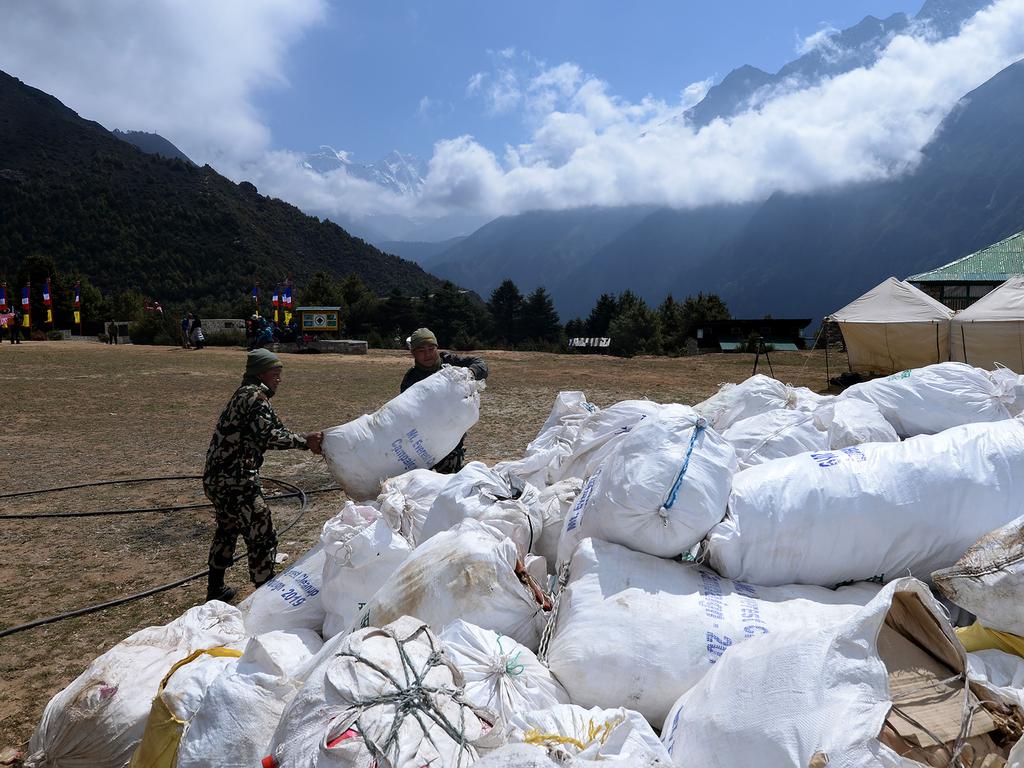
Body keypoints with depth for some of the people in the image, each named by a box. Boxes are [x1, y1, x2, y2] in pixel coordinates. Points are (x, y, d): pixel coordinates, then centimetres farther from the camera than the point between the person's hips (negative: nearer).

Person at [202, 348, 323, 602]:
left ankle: (215, 589, 41)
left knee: (227, 529, 27)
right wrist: (304, 441, -25)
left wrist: (305, 439, 5)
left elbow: (271, 430, 13)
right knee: (262, 536, -3)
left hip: (217, 476, 11)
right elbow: (268, 435, -27)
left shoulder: (246, 393, 16)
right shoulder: (255, 395, -14)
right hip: (235, 479, -11)